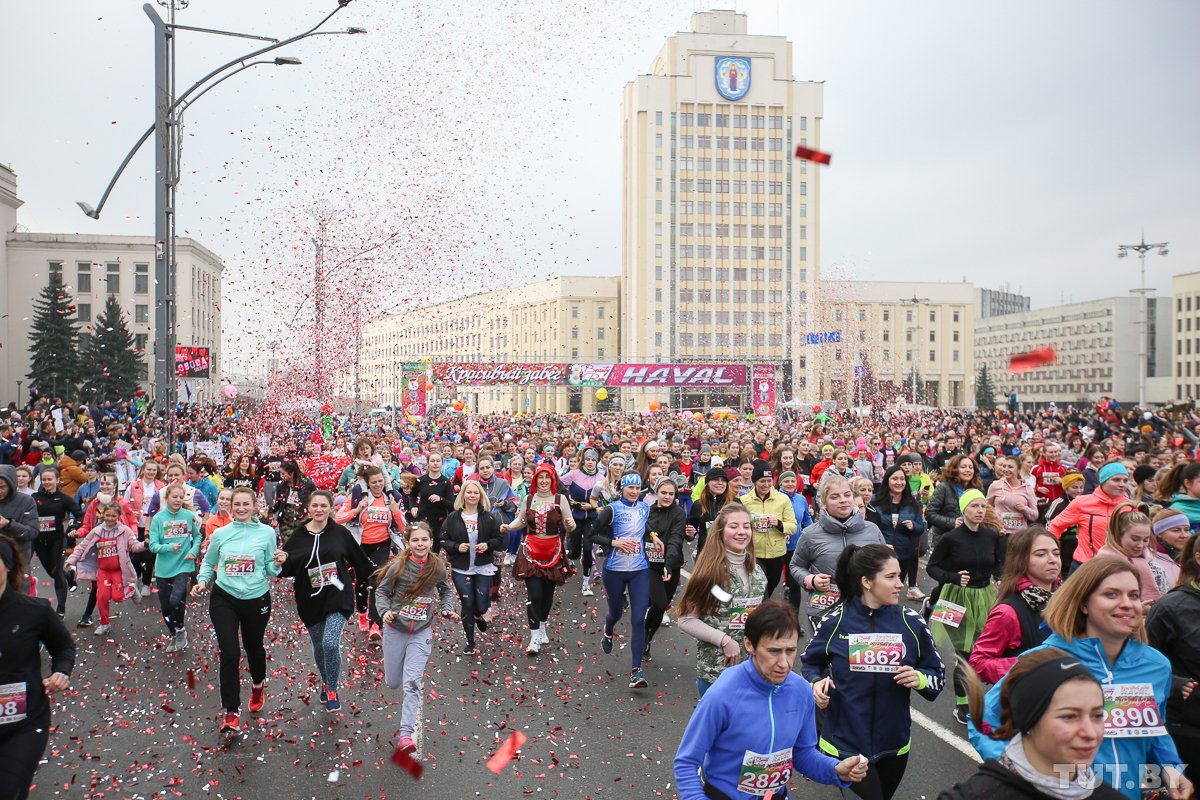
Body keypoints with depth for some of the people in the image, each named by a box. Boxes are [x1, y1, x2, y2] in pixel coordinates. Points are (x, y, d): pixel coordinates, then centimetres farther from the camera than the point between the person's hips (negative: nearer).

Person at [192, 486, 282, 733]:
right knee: (229, 654, -11)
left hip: (256, 599, 0)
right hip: (224, 598, 0)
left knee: (254, 647, 18)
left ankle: (258, 684, 52)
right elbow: (208, 563, 13)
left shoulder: (266, 533, -6)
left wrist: (277, 564, -22)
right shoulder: (221, 534, -2)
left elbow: (270, 570, 0)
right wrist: (202, 581, -5)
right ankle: (231, 711, 3)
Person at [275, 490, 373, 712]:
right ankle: (326, 683, 43)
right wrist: (281, 562, -19)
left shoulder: (340, 533, -3)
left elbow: (359, 561, 8)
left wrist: (369, 581, 14)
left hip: (338, 597, -2)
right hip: (311, 600, 2)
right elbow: (287, 568, 2)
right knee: (319, 646, 15)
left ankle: (333, 690, 4)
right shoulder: (298, 536, -2)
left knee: (331, 642, -18)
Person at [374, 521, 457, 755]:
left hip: (422, 632, 0)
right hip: (395, 629, 0)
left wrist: (447, 610, -3)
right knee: (392, 683, 14)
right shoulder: (399, 565, -15)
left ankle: (406, 734, -9)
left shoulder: (439, 567, -8)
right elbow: (381, 591, -5)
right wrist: (385, 611, -22)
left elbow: (446, 590, 12)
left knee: (411, 683, -12)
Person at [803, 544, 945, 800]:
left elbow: (937, 674, 4)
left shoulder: (912, 622, -6)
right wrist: (817, 683, -14)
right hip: (844, 743, -3)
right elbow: (810, 664, 6)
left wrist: (920, 679, -18)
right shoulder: (835, 622, -10)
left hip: (894, 744, 3)